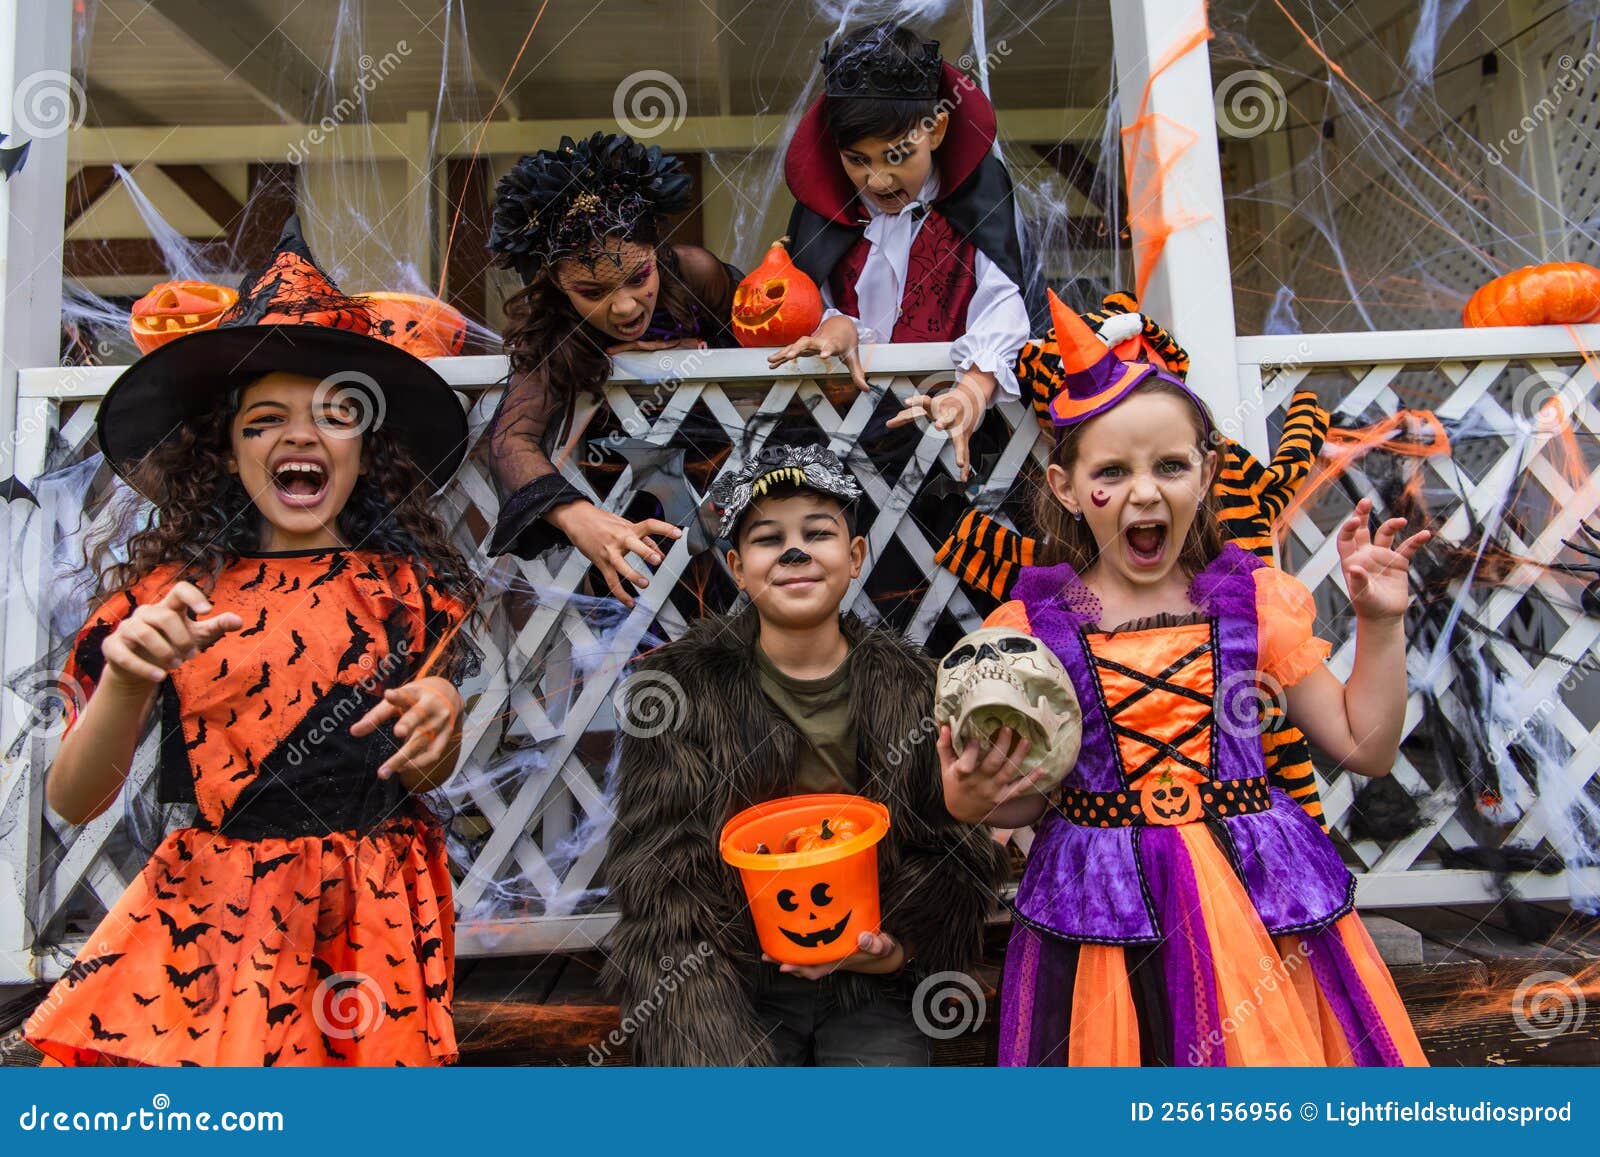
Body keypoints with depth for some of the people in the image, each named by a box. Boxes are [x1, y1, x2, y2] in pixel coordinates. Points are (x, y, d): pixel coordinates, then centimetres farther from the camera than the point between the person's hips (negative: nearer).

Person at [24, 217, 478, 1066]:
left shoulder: (407, 587, 0)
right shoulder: (166, 592, -3)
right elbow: (73, 802, -5)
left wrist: (442, 719, -12)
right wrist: (128, 678, -22)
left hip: (374, 921, 1)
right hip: (217, 921, 0)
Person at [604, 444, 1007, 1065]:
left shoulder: (915, 688, -1)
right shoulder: (679, 687, -6)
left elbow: (961, 855, 3)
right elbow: (659, 880, -9)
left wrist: (895, 948, -14)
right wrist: (713, 1050, -18)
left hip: (871, 996, 2)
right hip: (729, 995, -1)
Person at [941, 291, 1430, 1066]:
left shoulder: (1253, 601, 2)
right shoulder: (1033, 625, -3)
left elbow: (1365, 750, 8)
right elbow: (1029, 798, 2)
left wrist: (1380, 623, 1)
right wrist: (973, 801, -18)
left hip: (1260, 904, 2)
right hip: (1102, 915, -1)